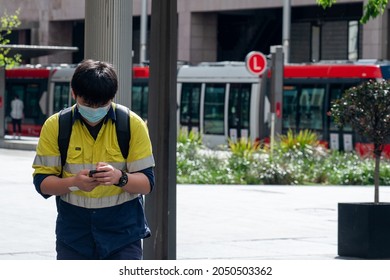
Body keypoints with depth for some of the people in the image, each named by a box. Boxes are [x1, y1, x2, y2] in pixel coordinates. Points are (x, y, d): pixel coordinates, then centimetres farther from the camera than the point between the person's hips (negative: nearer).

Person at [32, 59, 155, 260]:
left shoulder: (133, 124, -6)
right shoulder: (55, 126, -4)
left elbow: (147, 182, -5)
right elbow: (42, 181, -5)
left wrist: (120, 177, -27)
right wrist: (74, 182, -25)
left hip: (123, 234, -1)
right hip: (73, 235, 1)